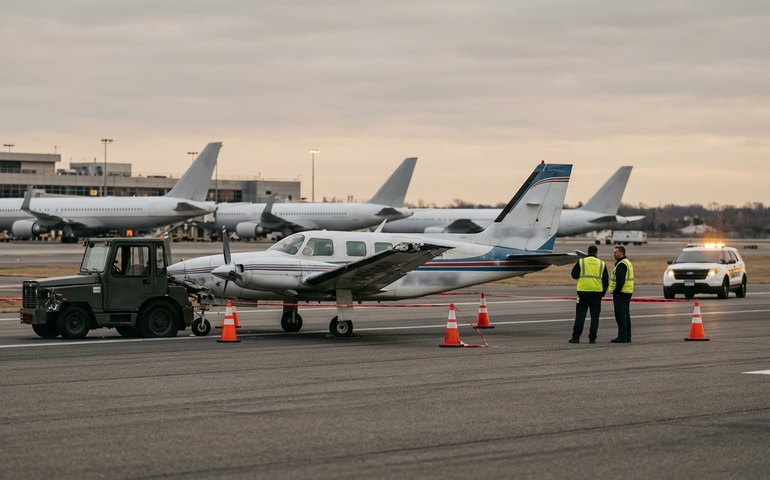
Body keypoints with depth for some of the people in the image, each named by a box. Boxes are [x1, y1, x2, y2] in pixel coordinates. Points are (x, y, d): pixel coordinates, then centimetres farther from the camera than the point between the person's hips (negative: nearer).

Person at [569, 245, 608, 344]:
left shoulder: (581, 262, 0)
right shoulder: (602, 264, 6)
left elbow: (574, 275, 3)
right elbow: (606, 280, 7)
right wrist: (602, 293, 15)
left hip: (583, 291, -1)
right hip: (597, 292, 1)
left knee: (580, 315, 3)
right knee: (595, 316, 6)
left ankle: (576, 337, 0)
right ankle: (592, 338, 4)